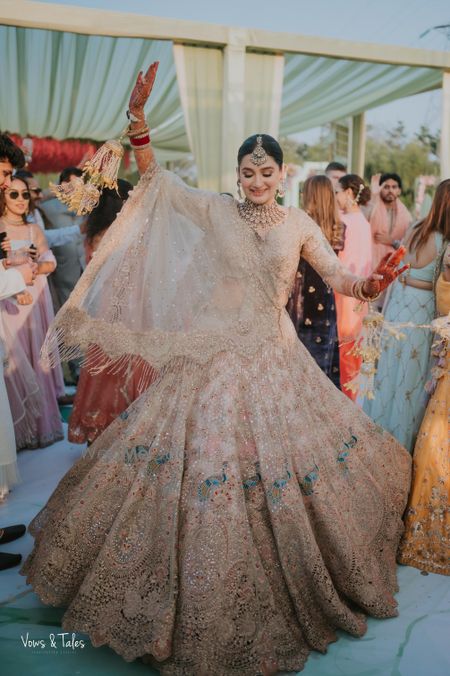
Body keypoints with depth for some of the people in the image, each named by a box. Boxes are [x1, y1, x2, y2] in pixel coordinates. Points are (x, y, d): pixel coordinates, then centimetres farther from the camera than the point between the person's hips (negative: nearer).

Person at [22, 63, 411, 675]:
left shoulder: (299, 224, 5)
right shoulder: (214, 210, 2)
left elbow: (336, 277, 7)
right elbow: (154, 176, 0)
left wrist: (366, 286, -14)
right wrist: (138, 116, -12)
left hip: (273, 358, 2)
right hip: (213, 355, -1)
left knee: (279, 461, 10)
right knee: (205, 457, 1)